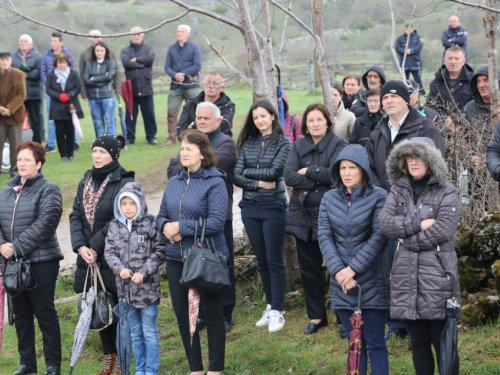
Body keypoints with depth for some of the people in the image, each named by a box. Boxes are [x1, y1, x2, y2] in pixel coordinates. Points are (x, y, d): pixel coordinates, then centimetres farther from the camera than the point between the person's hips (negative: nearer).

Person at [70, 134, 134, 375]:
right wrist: (80, 246, -8)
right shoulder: (86, 182, 11)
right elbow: (76, 216, 7)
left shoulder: (124, 183, -10)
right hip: (90, 259, 6)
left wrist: (95, 246, -17)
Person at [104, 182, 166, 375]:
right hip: (126, 287, 4)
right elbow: (109, 252, 5)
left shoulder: (150, 223, -7)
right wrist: (120, 268, -13)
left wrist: (144, 272, -15)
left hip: (147, 286, -4)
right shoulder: (115, 226, 5)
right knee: (135, 333, 14)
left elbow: (159, 251, -7)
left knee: (149, 331, 3)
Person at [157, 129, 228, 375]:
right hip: (176, 260, 6)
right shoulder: (173, 183, 9)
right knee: (183, 316, 12)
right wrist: (166, 227, -10)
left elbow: (216, 222, -20)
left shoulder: (214, 182, -11)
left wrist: (180, 227, -19)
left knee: (212, 315, 6)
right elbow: (161, 216, 14)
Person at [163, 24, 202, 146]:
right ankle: (171, 138, 3)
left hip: (191, 85, -2)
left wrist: (182, 74, -14)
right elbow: (167, 67, 4)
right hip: (175, 86, 2)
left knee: (193, 113, 3)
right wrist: (175, 75, -16)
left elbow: (197, 66, -8)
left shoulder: (194, 48, -1)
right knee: (172, 113, -2)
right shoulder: (171, 49, 7)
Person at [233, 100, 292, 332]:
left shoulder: (283, 143, -3)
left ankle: (278, 311, 4)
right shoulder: (247, 144, 8)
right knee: (261, 259, 11)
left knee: (274, 260, -1)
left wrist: (248, 171, -3)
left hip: (273, 207, -5)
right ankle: (270, 305, 22)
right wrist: (258, 183, -13)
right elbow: (237, 176, 0)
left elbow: (274, 172, -15)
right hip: (250, 207, 5)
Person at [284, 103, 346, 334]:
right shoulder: (299, 146, 8)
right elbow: (288, 176, -5)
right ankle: (316, 316, 21)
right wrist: (318, 180, -13)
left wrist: (308, 171, -8)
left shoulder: (338, 144, -3)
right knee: (309, 267, 10)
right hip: (303, 214, 4)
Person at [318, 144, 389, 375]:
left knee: (375, 343, 0)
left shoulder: (378, 197, -6)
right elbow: (324, 236, 0)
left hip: (371, 281, -4)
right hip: (341, 283, 4)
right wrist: (337, 270, -13)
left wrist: (353, 268, -17)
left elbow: (379, 237, -12)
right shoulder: (329, 198, 6)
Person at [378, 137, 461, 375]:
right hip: (406, 276, 4)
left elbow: (444, 229, -14)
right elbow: (385, 223, -3)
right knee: (418, 343, 11)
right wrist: (420, 224, -13)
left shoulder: (446, 192, -1)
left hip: (437, 275, -4)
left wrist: (408, 239, -6)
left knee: (443, 343, 0)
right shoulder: (398, 190, 11)